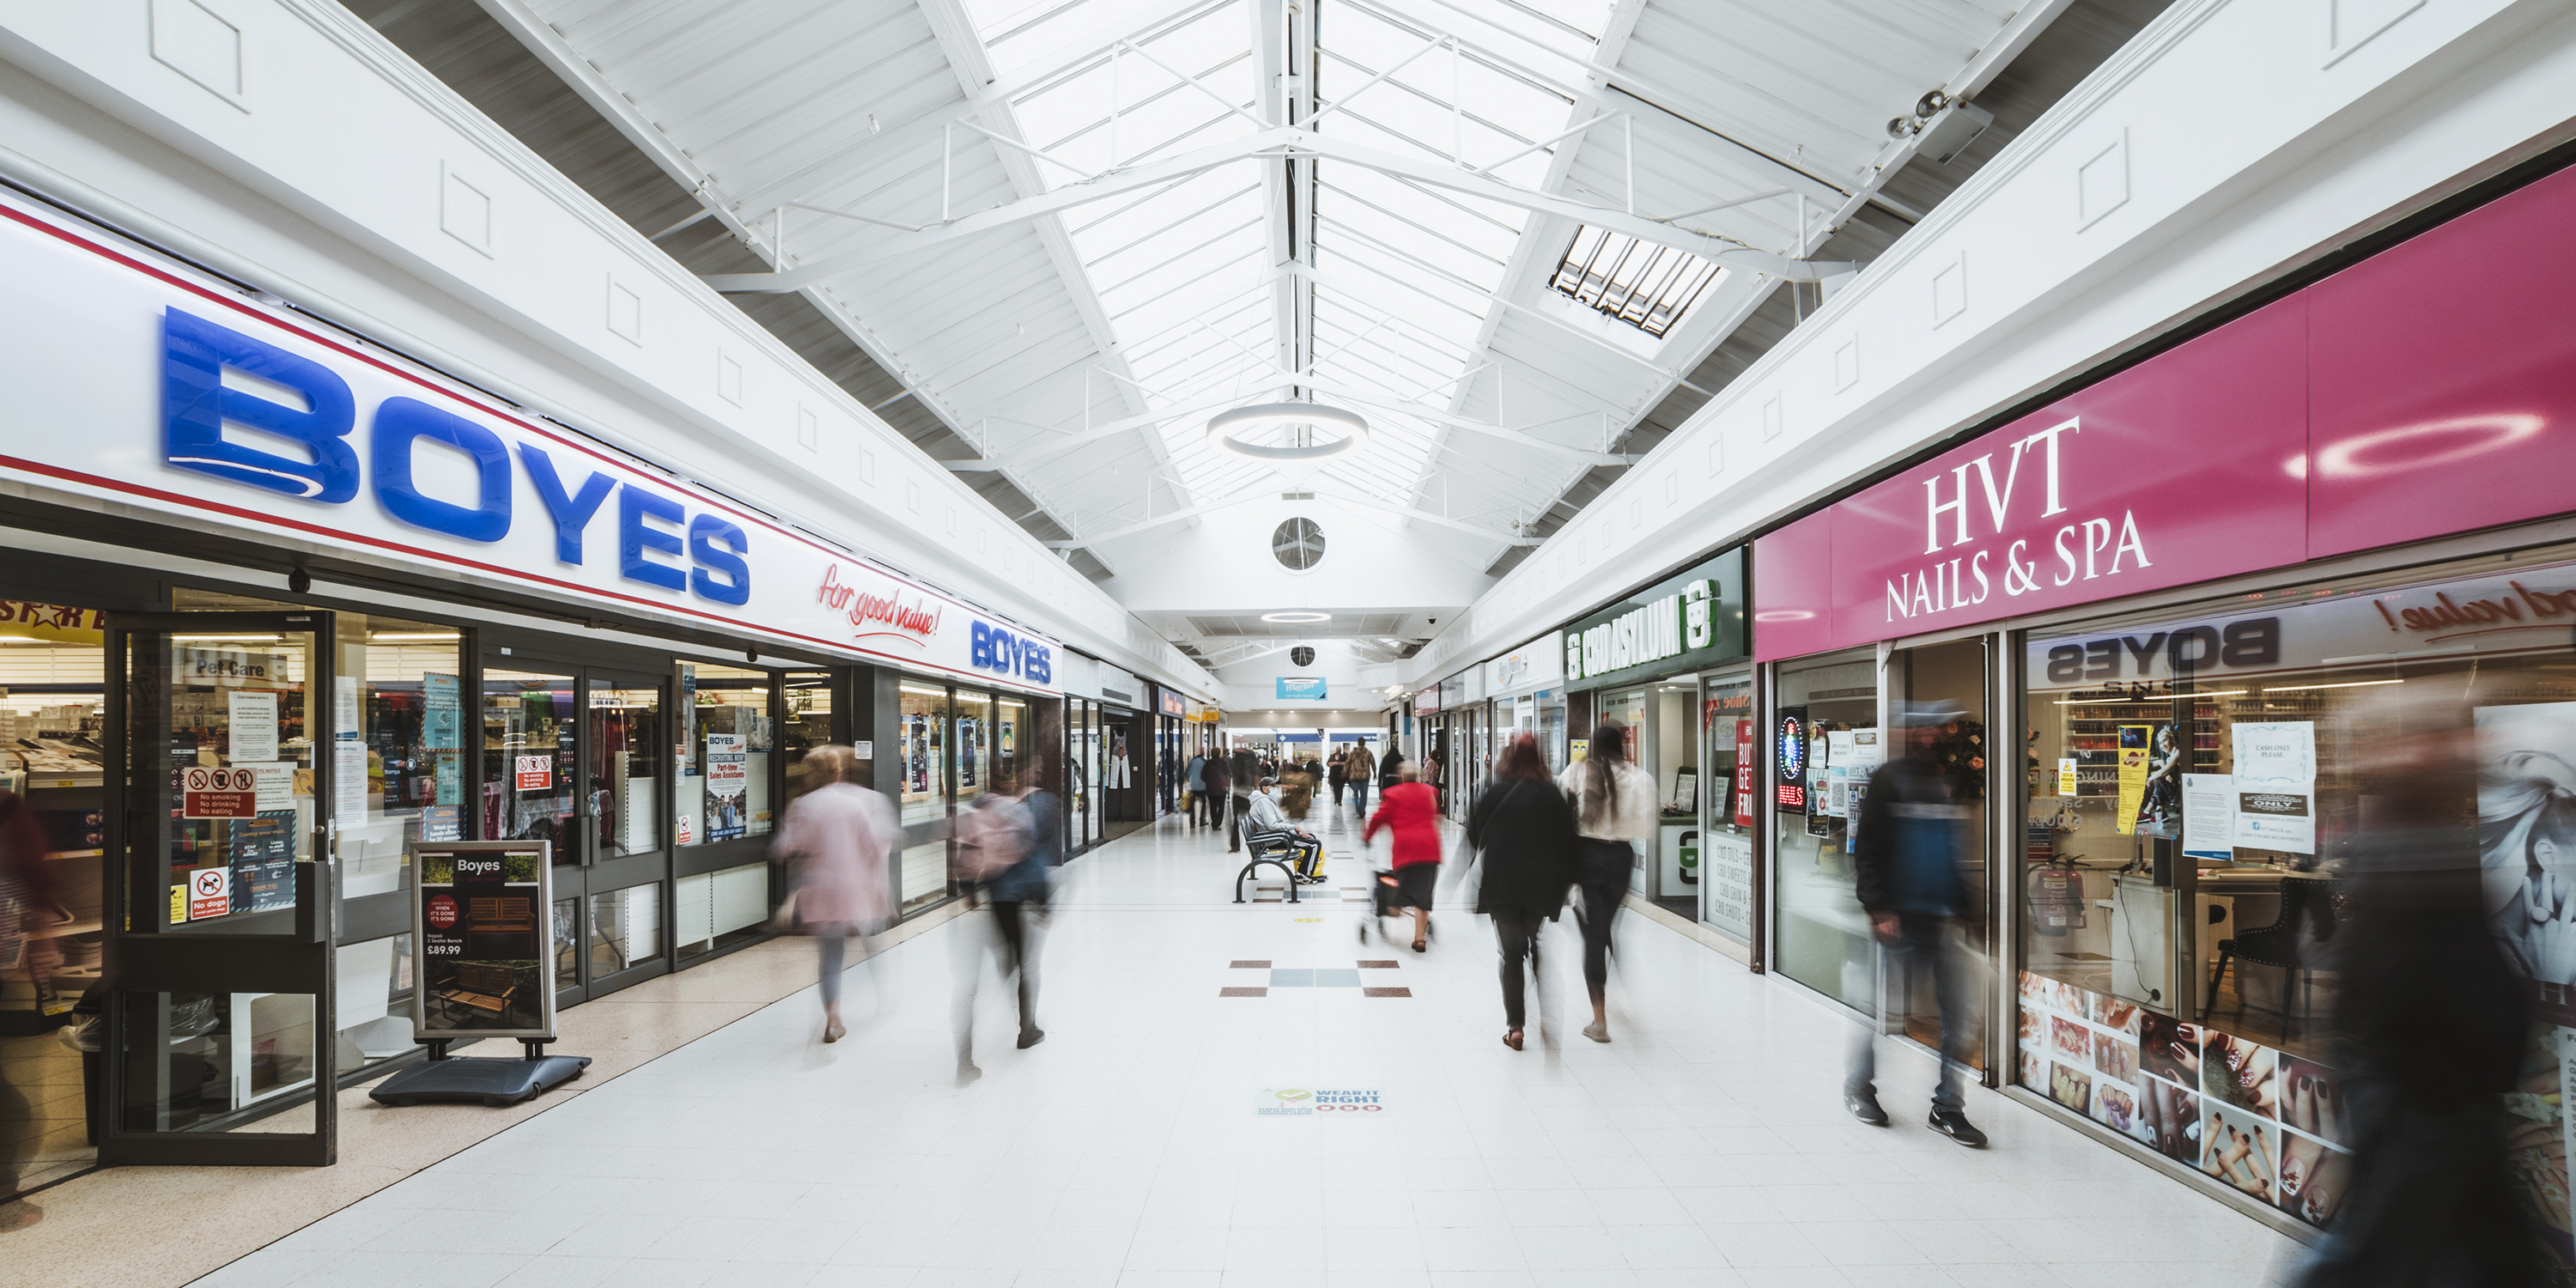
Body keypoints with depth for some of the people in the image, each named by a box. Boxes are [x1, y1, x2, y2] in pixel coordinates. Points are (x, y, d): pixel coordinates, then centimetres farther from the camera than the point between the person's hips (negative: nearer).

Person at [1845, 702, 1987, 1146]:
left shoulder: (1955, 780, 10)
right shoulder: (1888, 780, -5)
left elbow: (1968, 850, 16)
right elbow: (1866, 848, -7)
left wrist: (1969, 907, 8)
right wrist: (1878, 908, -14)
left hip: (1947, 919, 5)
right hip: (1901, 920, -5)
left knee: (1960, 1018, 5)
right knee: (1887, 1010, 3)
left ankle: (1947, 1106, 19)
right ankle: (1858, 1085, 24)